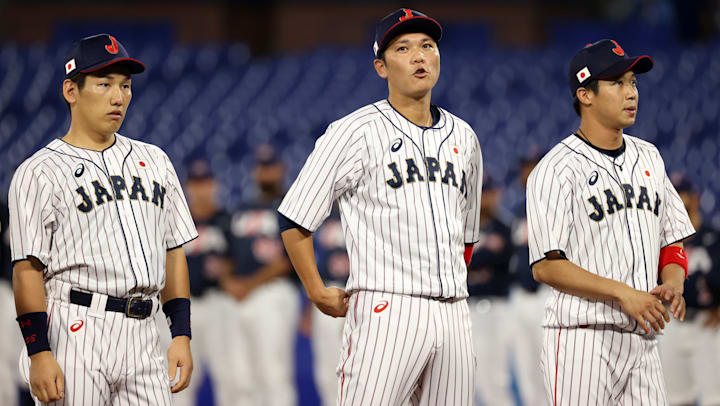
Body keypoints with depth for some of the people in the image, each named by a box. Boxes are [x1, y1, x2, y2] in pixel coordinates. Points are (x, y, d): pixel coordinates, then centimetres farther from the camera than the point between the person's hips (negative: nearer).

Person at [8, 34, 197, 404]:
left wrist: (181, 335, 10)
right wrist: (39, 354, -14)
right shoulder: (39, 173, 0)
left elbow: (173, 251, 18)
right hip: (75, 335, -5)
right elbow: (28, 269, -6)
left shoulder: (155, 162, 18)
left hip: (142, 338, 5)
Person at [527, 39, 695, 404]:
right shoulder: (557, 169, -6)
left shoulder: (649, 158, 16)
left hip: (642, 342, 6)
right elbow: (545, 266, -12)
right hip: (583, 341, -6)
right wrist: (623, 293, -20)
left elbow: (672, 243, 20)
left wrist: (672, 284, -2)